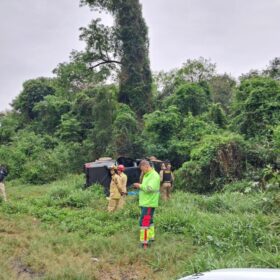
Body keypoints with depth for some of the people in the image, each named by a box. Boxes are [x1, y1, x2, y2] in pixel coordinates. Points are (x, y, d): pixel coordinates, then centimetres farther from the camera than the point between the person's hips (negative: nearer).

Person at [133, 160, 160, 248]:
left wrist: (140, 186, -16)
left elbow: (150, 188, -26)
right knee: (149, 221, 19)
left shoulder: (154, 175, -15)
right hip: (145, 203, 10)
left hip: (149, 204, -10)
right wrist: (139, 187, 3)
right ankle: (151, 238, 31)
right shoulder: (146, 175, 15)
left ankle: (144, 242, -8)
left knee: (144, 222, -11)